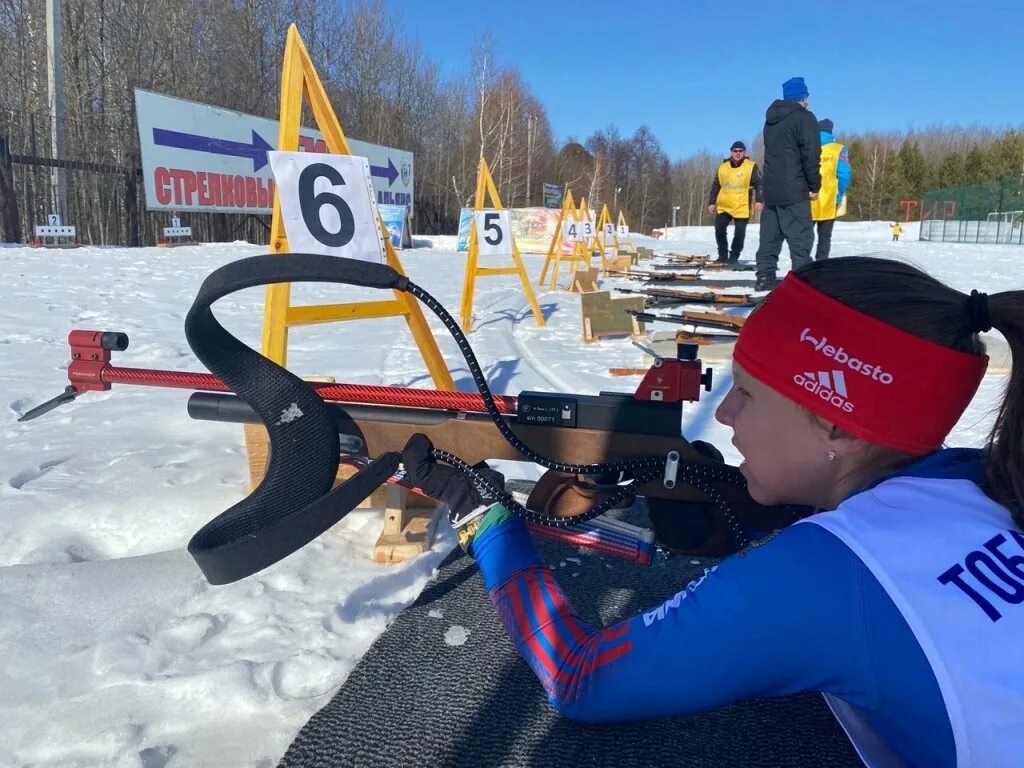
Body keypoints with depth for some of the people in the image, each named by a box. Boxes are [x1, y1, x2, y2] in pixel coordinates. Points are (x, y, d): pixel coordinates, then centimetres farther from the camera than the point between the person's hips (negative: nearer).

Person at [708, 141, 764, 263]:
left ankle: (734, 257, 11)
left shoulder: (751, 167, 0)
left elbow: (759, 185, -2)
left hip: (742, 207, -3)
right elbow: (715, 186, 15)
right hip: (724, 206, 3)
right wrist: (712, 202, 10)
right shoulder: (722, 167, 9)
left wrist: (759, 200, -13)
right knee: (719, 230, -2)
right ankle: (723, 255, 12)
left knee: (739, 233, -1)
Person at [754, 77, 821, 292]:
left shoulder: (771, 119, 18)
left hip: (770, 189, 7)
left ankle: (765, 277, 8)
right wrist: (814, 185, -5)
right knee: (801, 237, -7)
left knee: (770, 236, 9)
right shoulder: (804, 117, -6)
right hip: (793, 190, -7)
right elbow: (811, 154, -13)